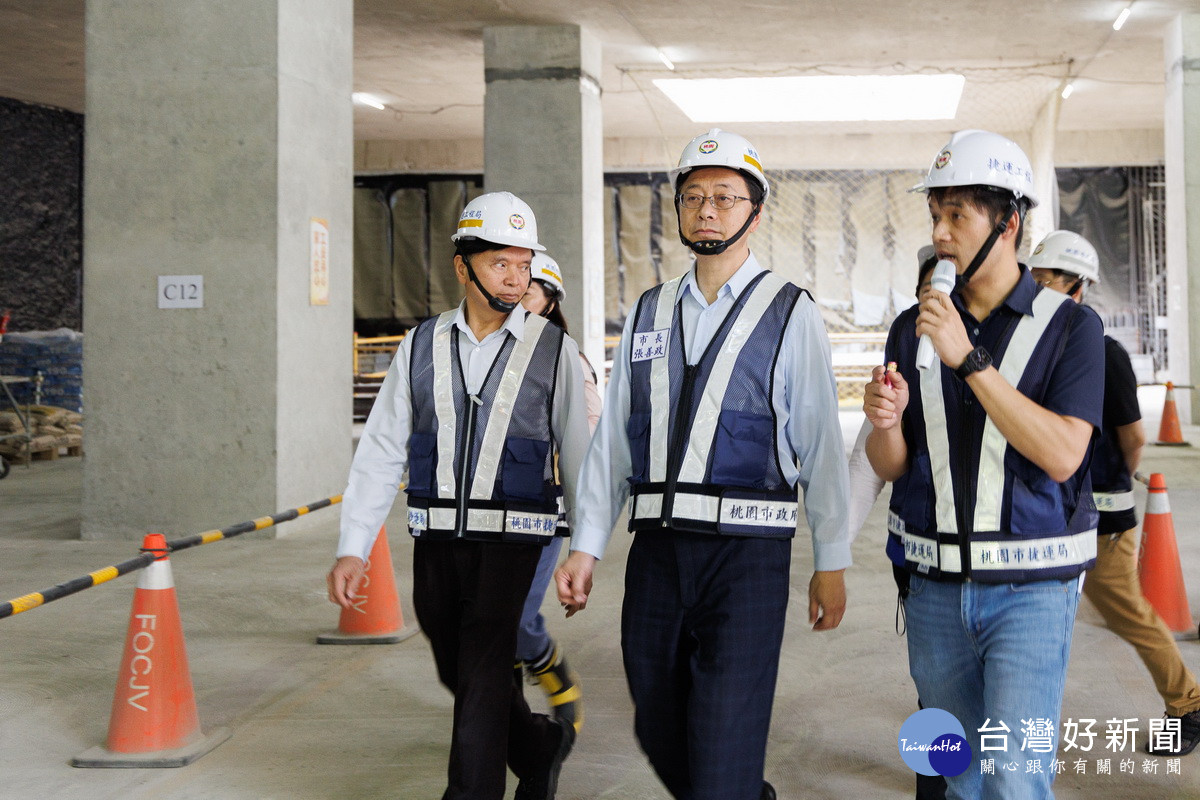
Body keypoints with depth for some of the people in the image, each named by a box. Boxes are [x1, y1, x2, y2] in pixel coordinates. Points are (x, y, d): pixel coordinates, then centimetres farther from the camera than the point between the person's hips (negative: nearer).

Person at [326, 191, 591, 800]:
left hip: (509, 541, -3)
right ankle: (541, 746, 41)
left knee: (482, 679, -8)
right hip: (436, 541, 4)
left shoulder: (552, 350, -2)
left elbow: (576, 453, 4)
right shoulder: (421, 345, 4)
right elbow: (380, 452, 3)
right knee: (459, 674, 16)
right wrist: (353, 548, -3)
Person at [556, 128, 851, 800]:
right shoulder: (650, 314, 12)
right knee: (660, 734, 15)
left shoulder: (790, 314, -1)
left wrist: (833, 563, -4)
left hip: (746, 551, -5)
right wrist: (586, 548, 7)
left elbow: (821, 442, -3)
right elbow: (613, 438, 11)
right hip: (656, 549, 5)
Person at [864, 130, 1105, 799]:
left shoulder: (1070, 327, -6)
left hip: (1030, 590, -4)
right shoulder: (912, 330, 6)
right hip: (936, 588, 4)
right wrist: (886, 422, -16)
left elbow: (1062, 454, -19)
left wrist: (969, 361, -23)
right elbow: (890, 467, 8)